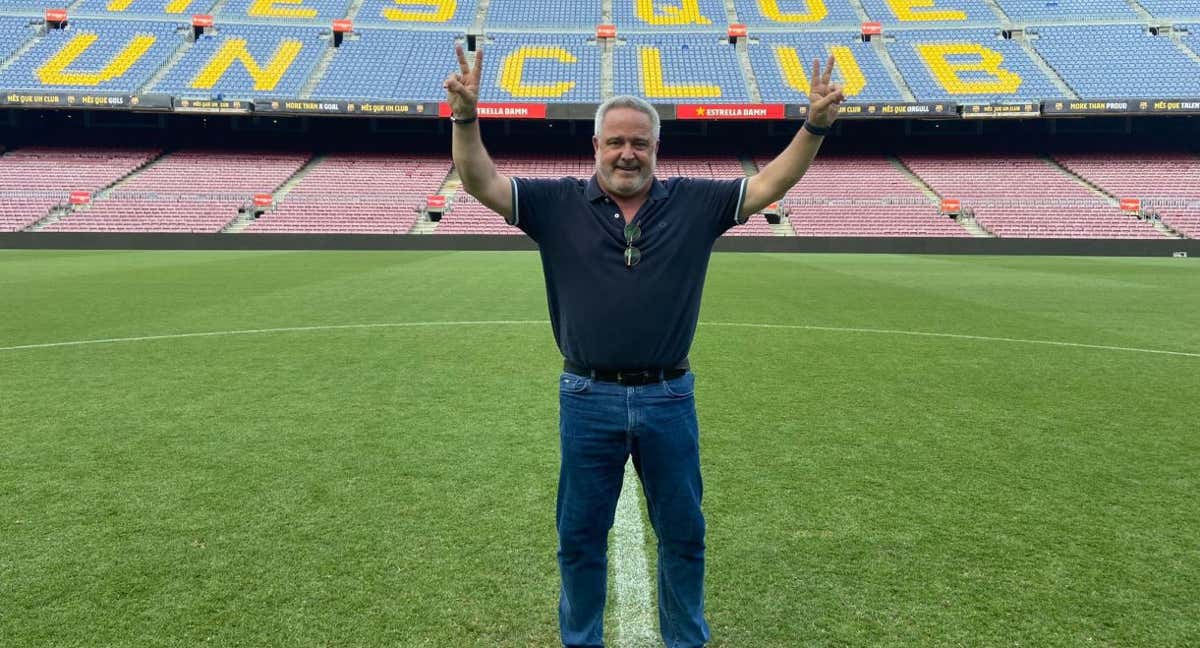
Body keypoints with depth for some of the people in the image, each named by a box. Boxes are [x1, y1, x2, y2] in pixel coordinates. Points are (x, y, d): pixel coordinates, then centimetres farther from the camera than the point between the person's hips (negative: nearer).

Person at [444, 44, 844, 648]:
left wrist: (815, 125, -11)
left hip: (668, 398, 1)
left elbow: (771, 183, 1)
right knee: (579, 536, 14)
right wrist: (466, 117, -22)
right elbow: (483, 183, -7)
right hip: (588, 399, -1)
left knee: (683, 534, 17)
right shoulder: (558, 203, -1)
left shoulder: (694, 202, 2)